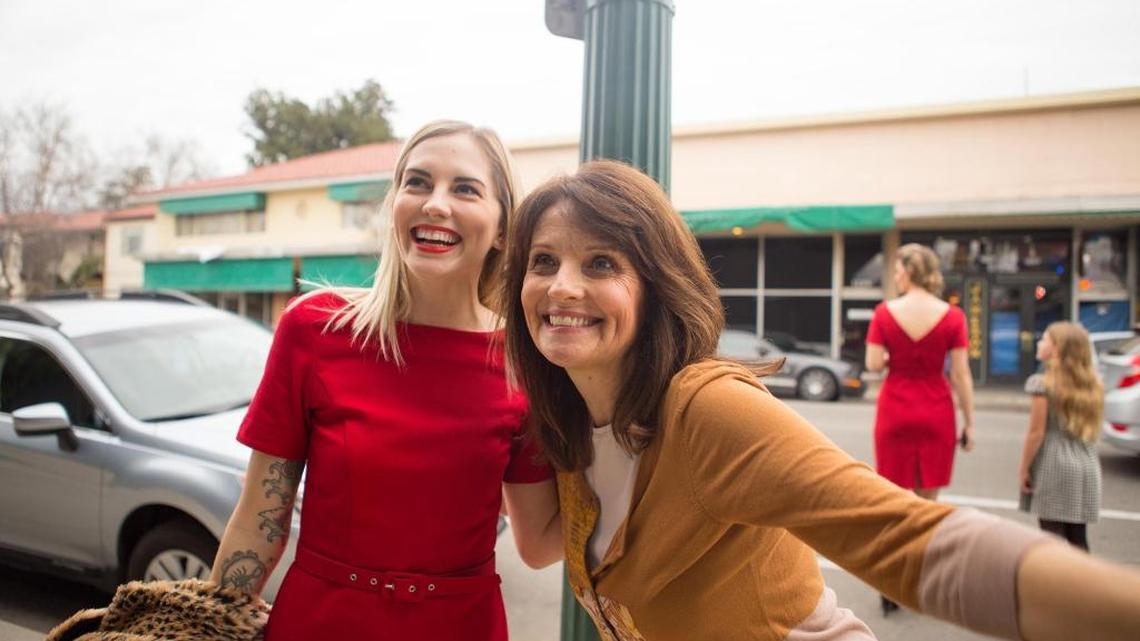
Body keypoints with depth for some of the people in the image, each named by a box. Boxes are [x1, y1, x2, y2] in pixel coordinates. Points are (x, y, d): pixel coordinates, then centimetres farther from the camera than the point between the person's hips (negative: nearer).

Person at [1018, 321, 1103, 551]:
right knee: (1078, 537, 12)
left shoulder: (1042, 384, -11)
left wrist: (1024, 469, -4)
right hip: (1086, 466, 6)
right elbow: (1093, 430, 12)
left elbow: (1036, 432, -11)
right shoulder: (1093, 385, 8)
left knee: (1052, 535, 0)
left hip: (1053, 466, -6)